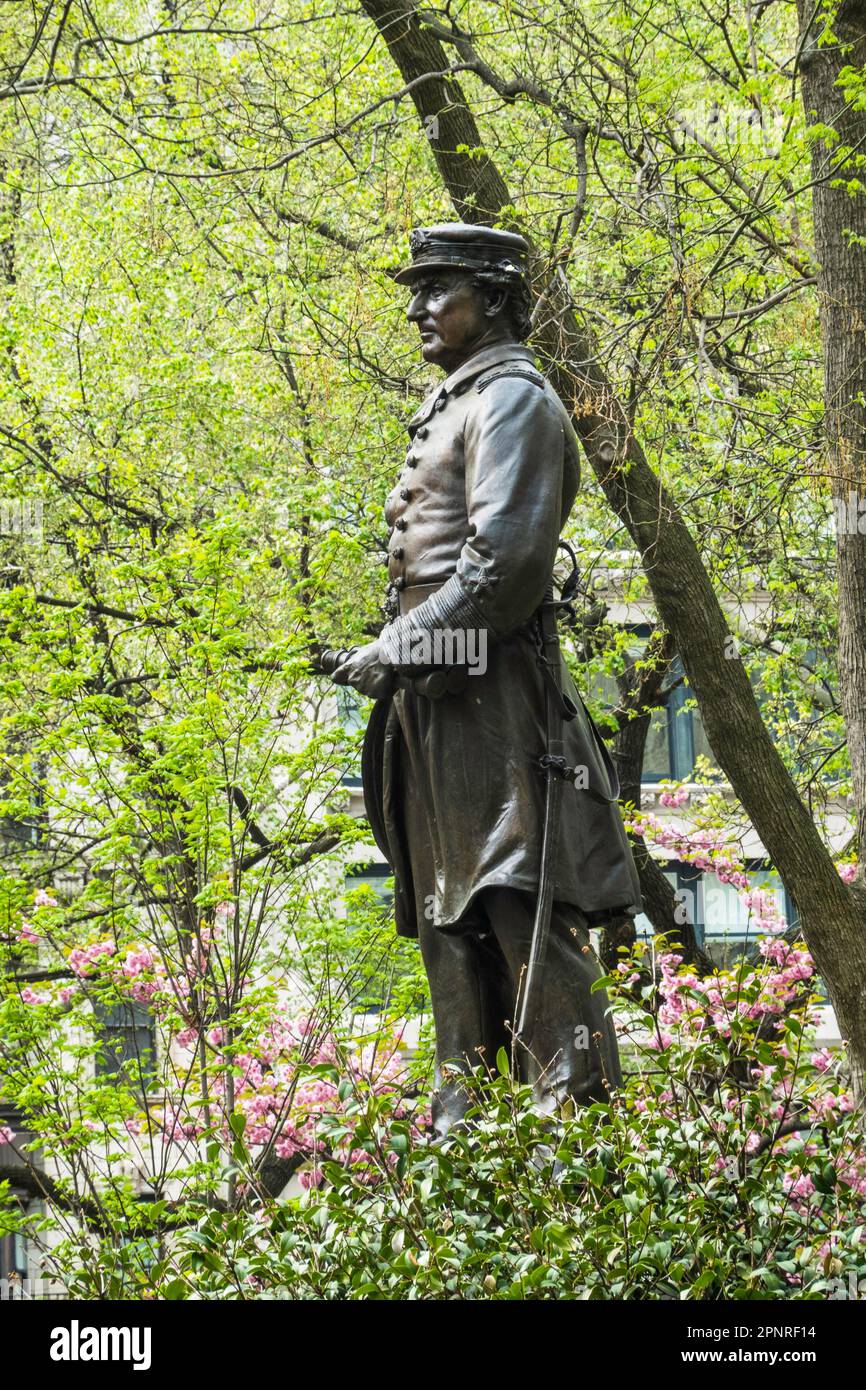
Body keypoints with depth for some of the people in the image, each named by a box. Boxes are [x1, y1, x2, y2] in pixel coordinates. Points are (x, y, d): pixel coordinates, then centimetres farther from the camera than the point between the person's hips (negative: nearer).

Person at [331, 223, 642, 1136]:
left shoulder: (511, 400, -7)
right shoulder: (450, 408, 23)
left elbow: (507, 557, -19)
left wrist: (398, 647, -17)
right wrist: (400, 655, 13)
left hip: (486, 688, -10)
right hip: (433, 695, 10)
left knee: (517, 893, -14)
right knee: (448, 911, 9)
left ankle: (575, 1105, -16)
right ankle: (460, 1122, 12)